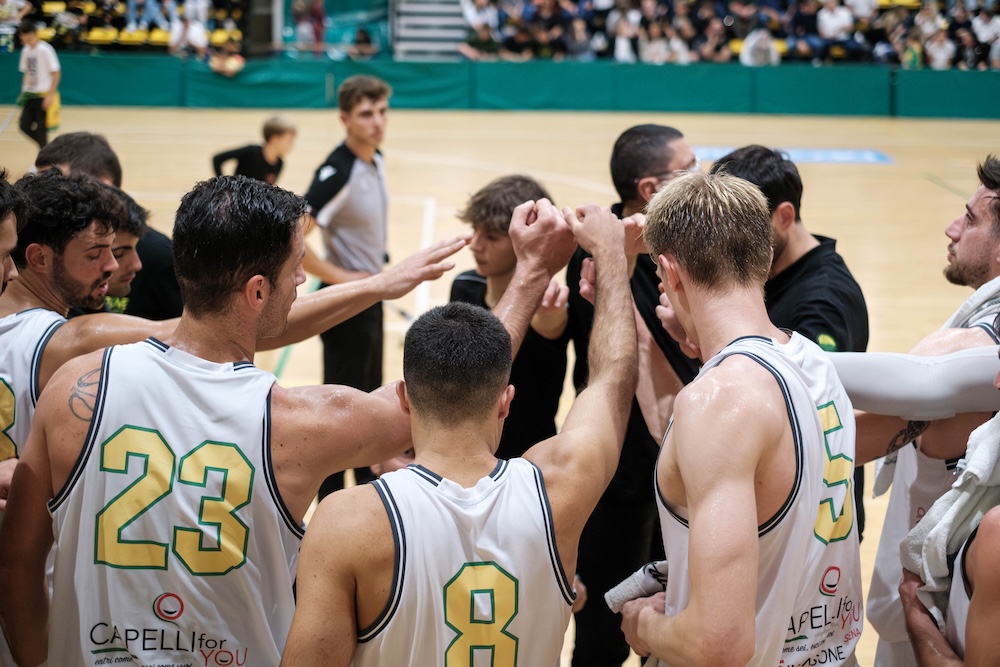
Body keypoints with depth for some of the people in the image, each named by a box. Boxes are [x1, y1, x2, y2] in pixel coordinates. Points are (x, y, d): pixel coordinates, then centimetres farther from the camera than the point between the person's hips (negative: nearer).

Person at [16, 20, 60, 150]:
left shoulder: (45, 50, -13)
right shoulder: (26, 51, 7)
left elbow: (56, 73, -14)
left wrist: (50, 95, -18)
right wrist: (24, 91, 9)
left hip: (43, 95, -7)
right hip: (30, 95, 7)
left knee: (41, 129, -3)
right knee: (25, 126, 1)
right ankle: (45, 147, 20)